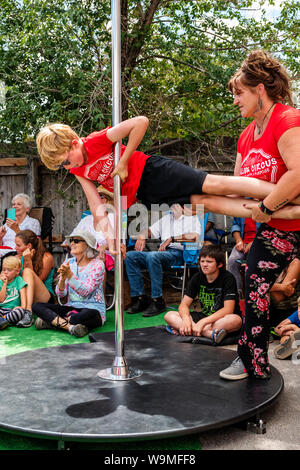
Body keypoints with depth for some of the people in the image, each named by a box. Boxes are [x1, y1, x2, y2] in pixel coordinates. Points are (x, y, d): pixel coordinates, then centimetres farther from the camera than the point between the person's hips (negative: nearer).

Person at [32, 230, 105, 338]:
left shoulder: (97, 265, -7)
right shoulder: (68, 263, 8)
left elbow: (85, 292, -18)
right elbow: (60, 294, 1)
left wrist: (69, 274, -27)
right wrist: (63, 278, -18)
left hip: (92, 309, -5)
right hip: (71, 308, 5)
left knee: (88, 314, -41)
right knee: (37, 306, -13)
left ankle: (53, 321, -21)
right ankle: (70, 326, -31)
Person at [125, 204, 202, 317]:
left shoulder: (192, 218, 10)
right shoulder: (166, 218, 31)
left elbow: (195, 236, -9)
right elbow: (151, 230, 33)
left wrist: (171, 239, -13)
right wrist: (142, 235, 9)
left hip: (178, 253, -7)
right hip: (162, 252, 7)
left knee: (152, 256, -37)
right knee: (130, 256, -15)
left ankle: (158, 302, -30)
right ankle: (140, 298, -17)